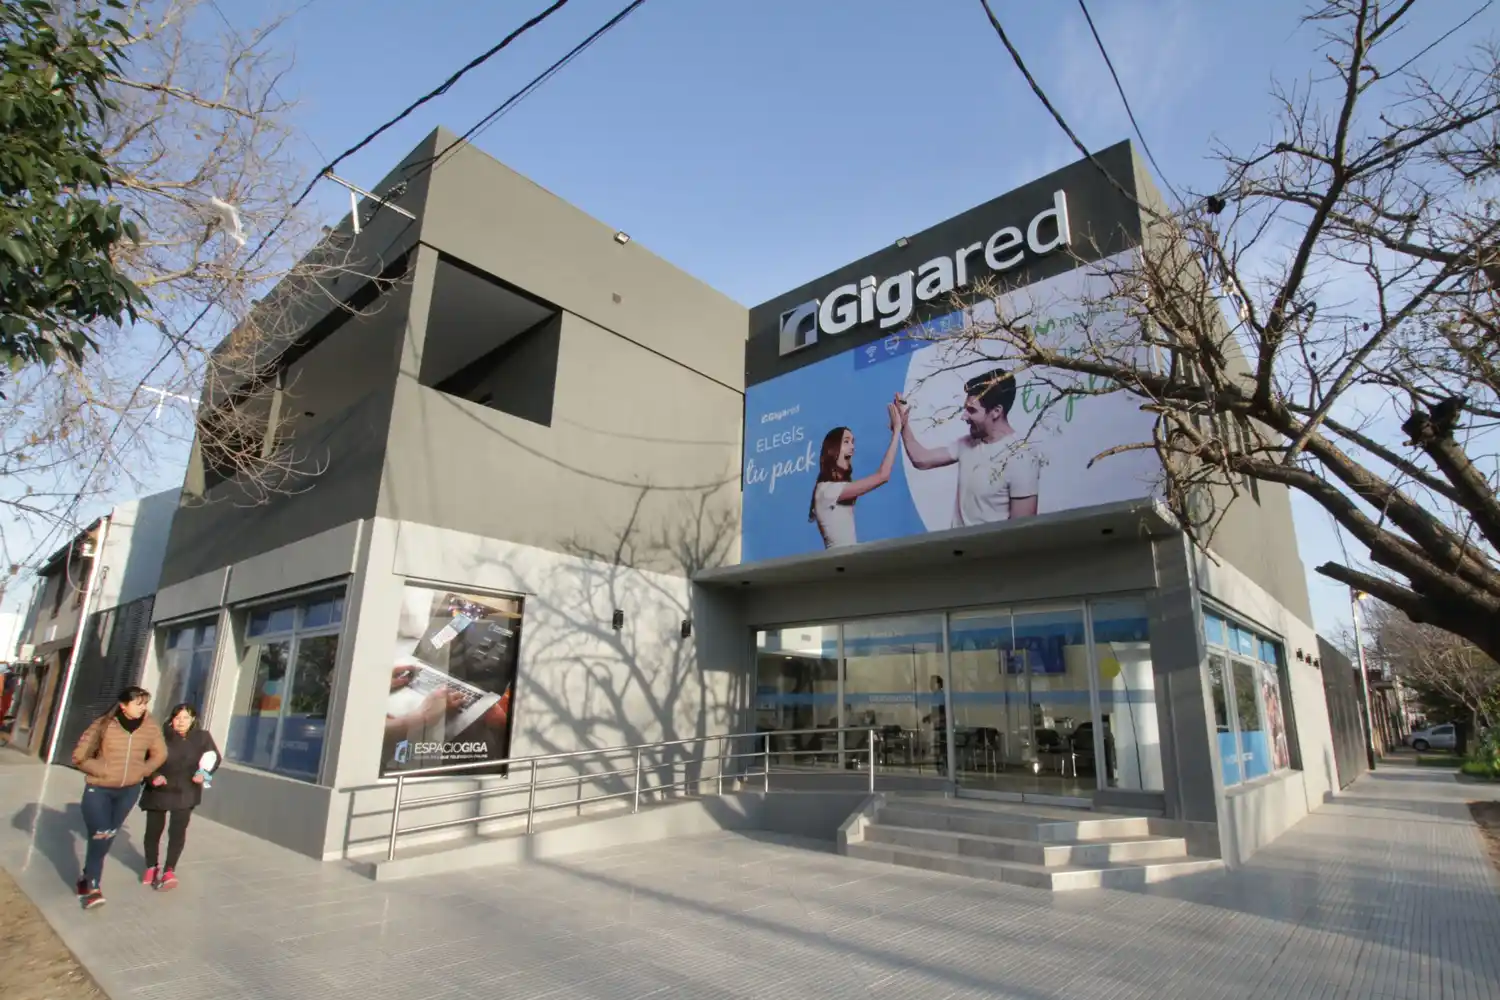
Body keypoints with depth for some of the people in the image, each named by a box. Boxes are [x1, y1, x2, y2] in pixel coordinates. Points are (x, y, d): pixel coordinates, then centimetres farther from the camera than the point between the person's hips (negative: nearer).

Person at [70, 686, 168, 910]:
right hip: (99, 789, -3)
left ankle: (88, 881, 35)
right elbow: (79, 756, -8)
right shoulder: (103, 725, -16)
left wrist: (141, 772, -6)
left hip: (129, 790, 3)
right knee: (99, 836, -8)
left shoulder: (150, 727, -9)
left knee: (109, 836, 15)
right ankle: (91, 886, 11)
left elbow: (160, 755, 5)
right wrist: (104, 771, -14)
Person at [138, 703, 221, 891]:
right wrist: (153, 776, -24)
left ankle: (169, 871, -3)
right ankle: (152, 867, 35)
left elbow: (216, 758, 3)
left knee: (178, 831, -8)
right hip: (158, 791, 0)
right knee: (153, 830, 13)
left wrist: (204, 773, -14)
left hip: (185, 793, 0)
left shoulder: (202, 737, -10)